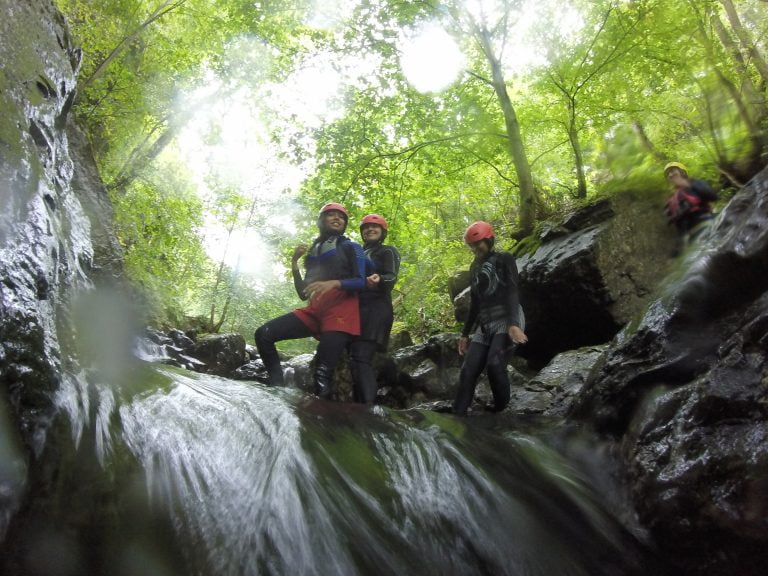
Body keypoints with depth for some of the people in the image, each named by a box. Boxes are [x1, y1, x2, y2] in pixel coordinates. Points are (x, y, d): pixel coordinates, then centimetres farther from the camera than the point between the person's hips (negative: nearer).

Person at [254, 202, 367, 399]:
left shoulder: (351, 247, 10)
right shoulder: (312, 253, 24)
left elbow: (360, 282, -5)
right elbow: (303, 294, 19)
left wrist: (334, 283, -22)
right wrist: (294, 263, 9)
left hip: (341, 311, -5)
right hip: (315, 311, 5)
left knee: (323, 372, -18)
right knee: (263, 334, -13)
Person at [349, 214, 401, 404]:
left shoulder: (388, 251, 5)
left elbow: (392, 278, -13)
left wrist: (379, 279, -35)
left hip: (376, 309, -7)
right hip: (356, 309, 7)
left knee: (362, 359, -22)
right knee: (354, 359, 1)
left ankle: (368, 407, -30)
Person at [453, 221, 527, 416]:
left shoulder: (504, 259, 2)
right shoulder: (475, 267, 22)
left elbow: (512, 292, -12)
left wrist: (513, 324, -26)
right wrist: (465, 333, 21)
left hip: (506, 320, -6)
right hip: (484, 324, 7)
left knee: (494, 363, -26)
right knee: (468, 370, -7)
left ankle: (501, 411, -9)